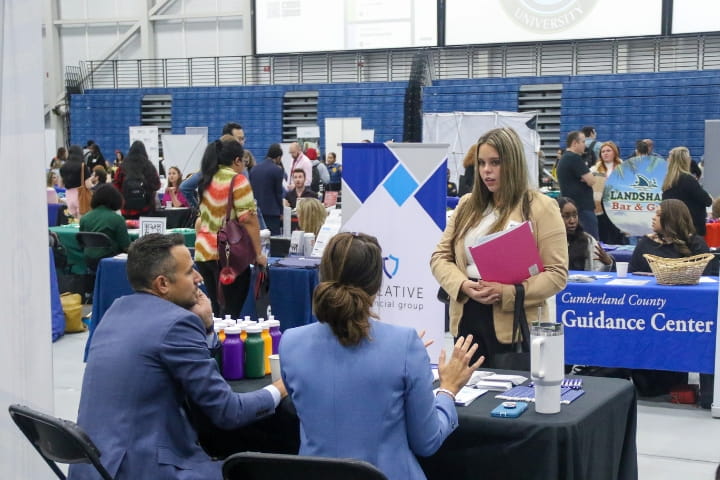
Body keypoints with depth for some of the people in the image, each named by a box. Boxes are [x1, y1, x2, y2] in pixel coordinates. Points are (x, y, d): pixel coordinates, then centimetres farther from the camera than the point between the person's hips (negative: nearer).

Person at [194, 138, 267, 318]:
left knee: (215, 311, 12)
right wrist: (258, 254, -9)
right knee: (230, 313, -6)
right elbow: (248, 220, -14)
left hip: (203, 252, 7)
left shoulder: (206, 181, 13)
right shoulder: (237, 180, -9)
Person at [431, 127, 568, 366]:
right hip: (466, 319, 5)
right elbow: (440, 257, 10)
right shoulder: (468, 204, 13)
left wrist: (505, 292, -21)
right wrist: (463, 285, -10)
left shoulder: (541, 208, -3)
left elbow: (557, 273, -9)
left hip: (514, 326, -5)